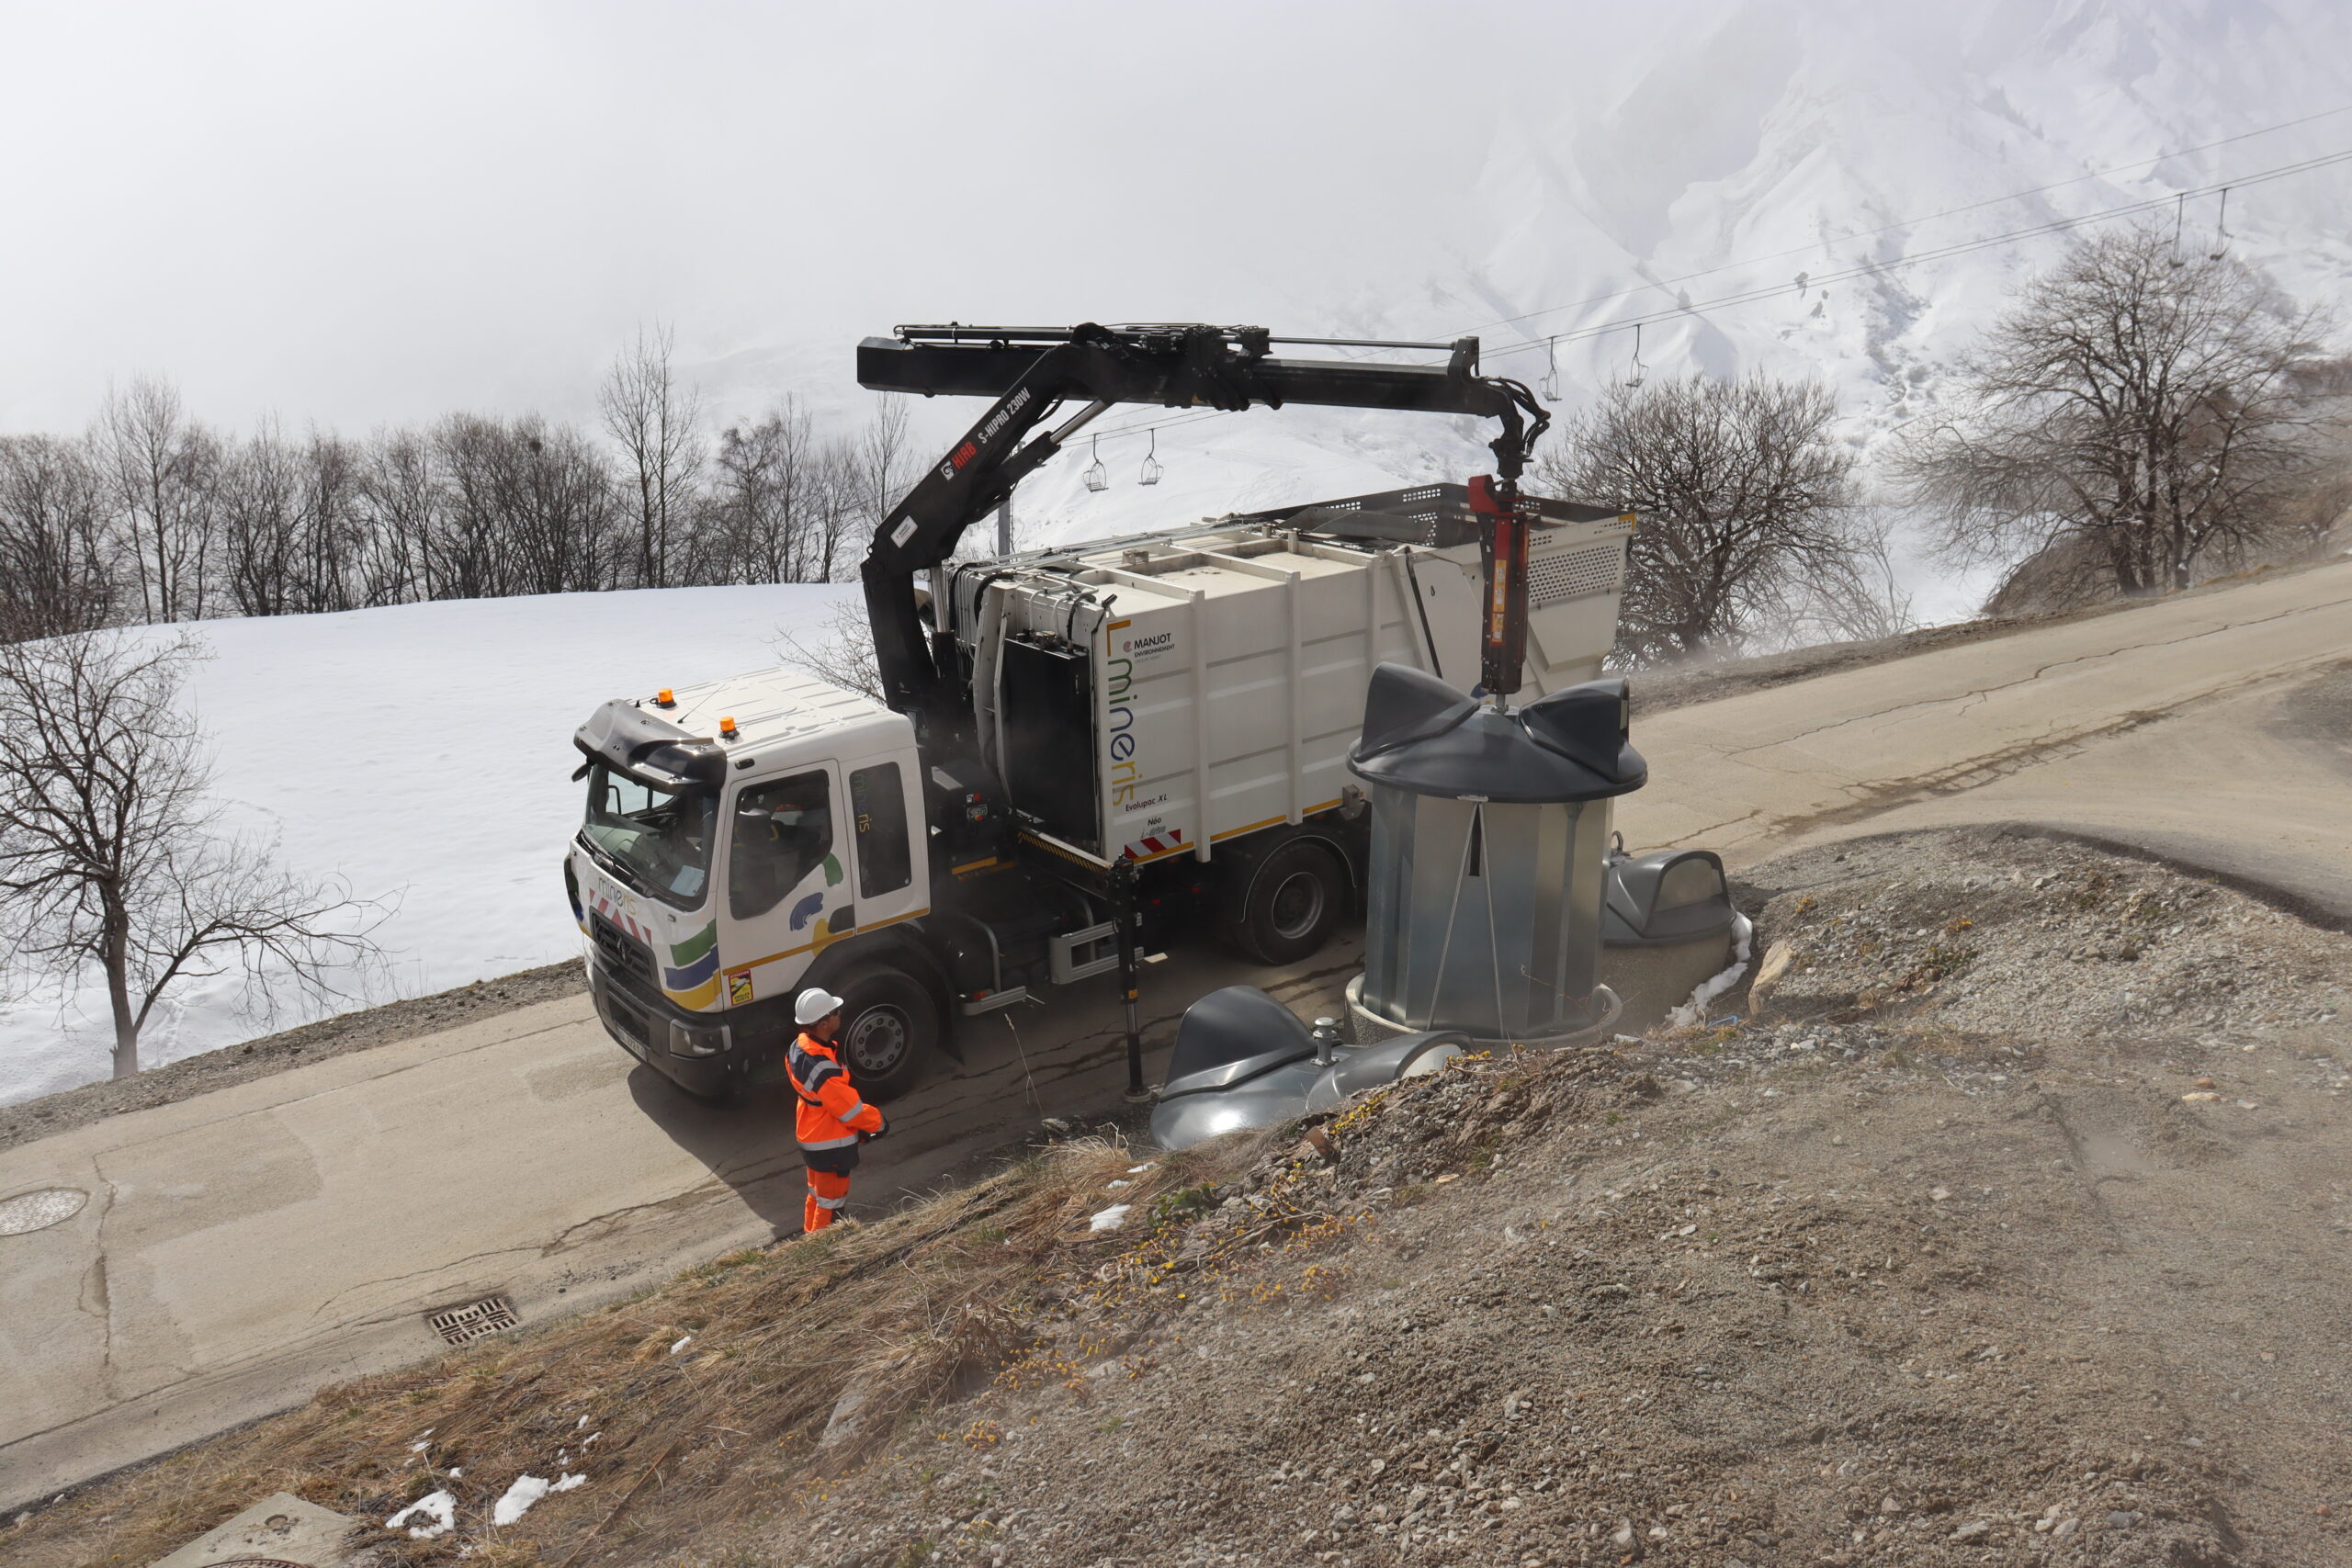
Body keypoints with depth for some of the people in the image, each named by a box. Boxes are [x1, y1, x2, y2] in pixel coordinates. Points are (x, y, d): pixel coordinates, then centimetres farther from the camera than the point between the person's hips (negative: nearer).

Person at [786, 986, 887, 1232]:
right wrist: (878, 1124, -5)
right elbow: (850, 1108, -24)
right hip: (831, 1146, -9)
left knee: (816, 1195, 27)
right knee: (830, 1204, 10)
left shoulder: (799, 1048, -6)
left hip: (810, 1138, 9)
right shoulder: (822, 1068, -36)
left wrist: (861, 1127, 8)